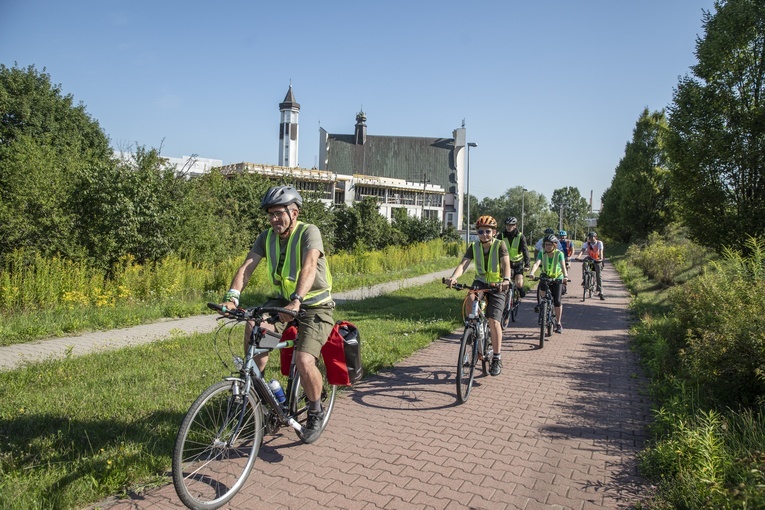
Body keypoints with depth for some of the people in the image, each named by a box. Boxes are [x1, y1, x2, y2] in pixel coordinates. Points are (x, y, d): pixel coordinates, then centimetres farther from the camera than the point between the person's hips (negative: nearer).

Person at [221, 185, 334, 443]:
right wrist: (231, 297, -30)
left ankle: (315, 412, 7)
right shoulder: (267, 236, -2)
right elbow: (247, 266, -13)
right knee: (253, 328, -24)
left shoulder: (309, 232, -19)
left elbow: (309, 266, -36)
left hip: (314, 306, -5)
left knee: (304, 361, -22)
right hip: (282, 300, 5)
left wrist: (296, 301, -51)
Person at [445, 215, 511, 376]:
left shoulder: (500, 245, -13)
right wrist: (453, 277, -41)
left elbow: (506, 263, -28)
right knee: (470, 301, -32)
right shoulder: (474, 247, -6)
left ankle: (497, 359, 1)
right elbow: (463, 264, -19)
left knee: (494, 321, -12)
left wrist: (506, 280, -49)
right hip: (480, 282, 3)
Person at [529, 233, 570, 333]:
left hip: (557, 278, -1)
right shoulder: (542, 253, -14)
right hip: (545, 276, 1)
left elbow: (563, 266, -33)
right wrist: (531, 273, -50)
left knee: (557, 300, -9)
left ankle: (558, 323, 5)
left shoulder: (559, 254, -18)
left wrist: (565, 276, -53)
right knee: (542, 293, -28)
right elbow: (536, 263, -30)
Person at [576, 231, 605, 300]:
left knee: (599, 275, -5)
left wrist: (601, 258, -48)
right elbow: (582, 250, -25)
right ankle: (584, 279, -17)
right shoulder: (586, 243, -11)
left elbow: (601, 251, -28)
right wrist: (578, 256, -45)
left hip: (597, 260, -1)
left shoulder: (599, 243, -15)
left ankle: (600, 292, 1)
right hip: (590, 258, 2)